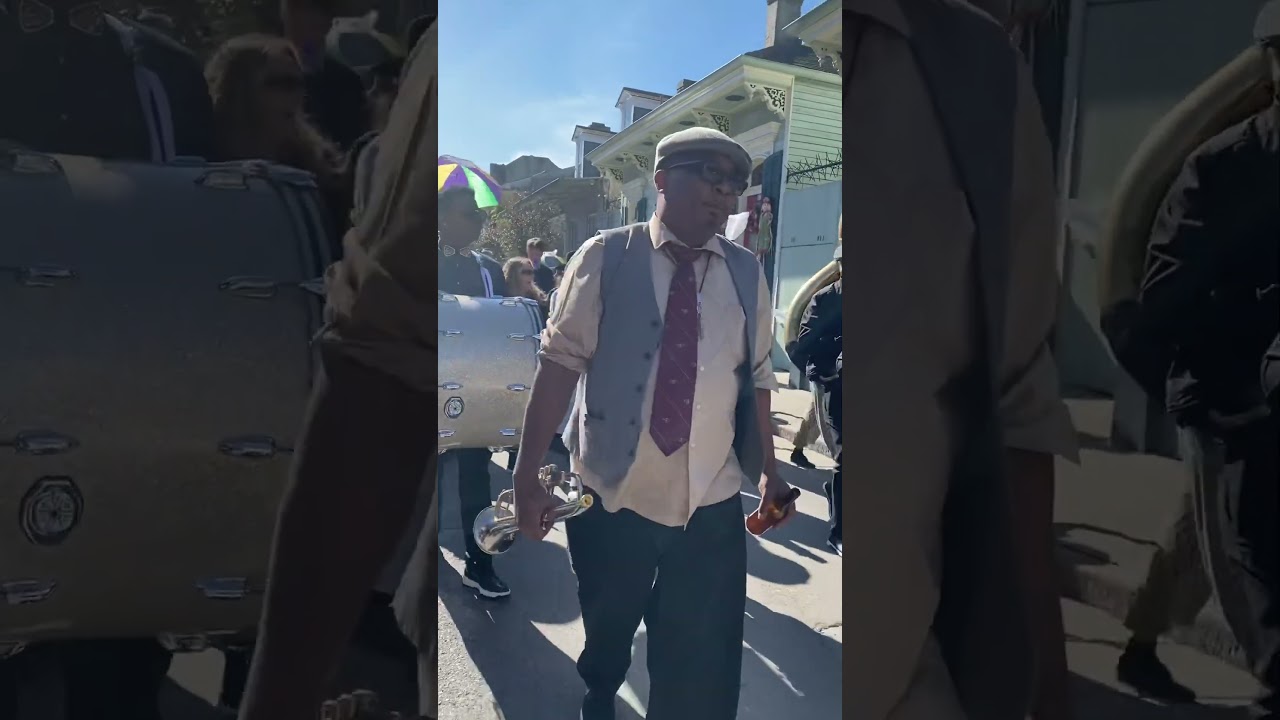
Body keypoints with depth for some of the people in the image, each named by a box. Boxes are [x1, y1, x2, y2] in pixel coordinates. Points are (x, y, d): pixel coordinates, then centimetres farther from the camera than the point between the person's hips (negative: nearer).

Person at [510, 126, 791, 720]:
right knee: (606, 635, 19)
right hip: (609, 494, -1)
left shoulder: (746, 275, 5)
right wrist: (527, 472, -10)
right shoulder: (605, 257, -6)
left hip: (711, 504, 2)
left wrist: (766, 470, 5)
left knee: (704, 664, 8)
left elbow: (756, 377, 8)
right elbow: (560, 361, -8)